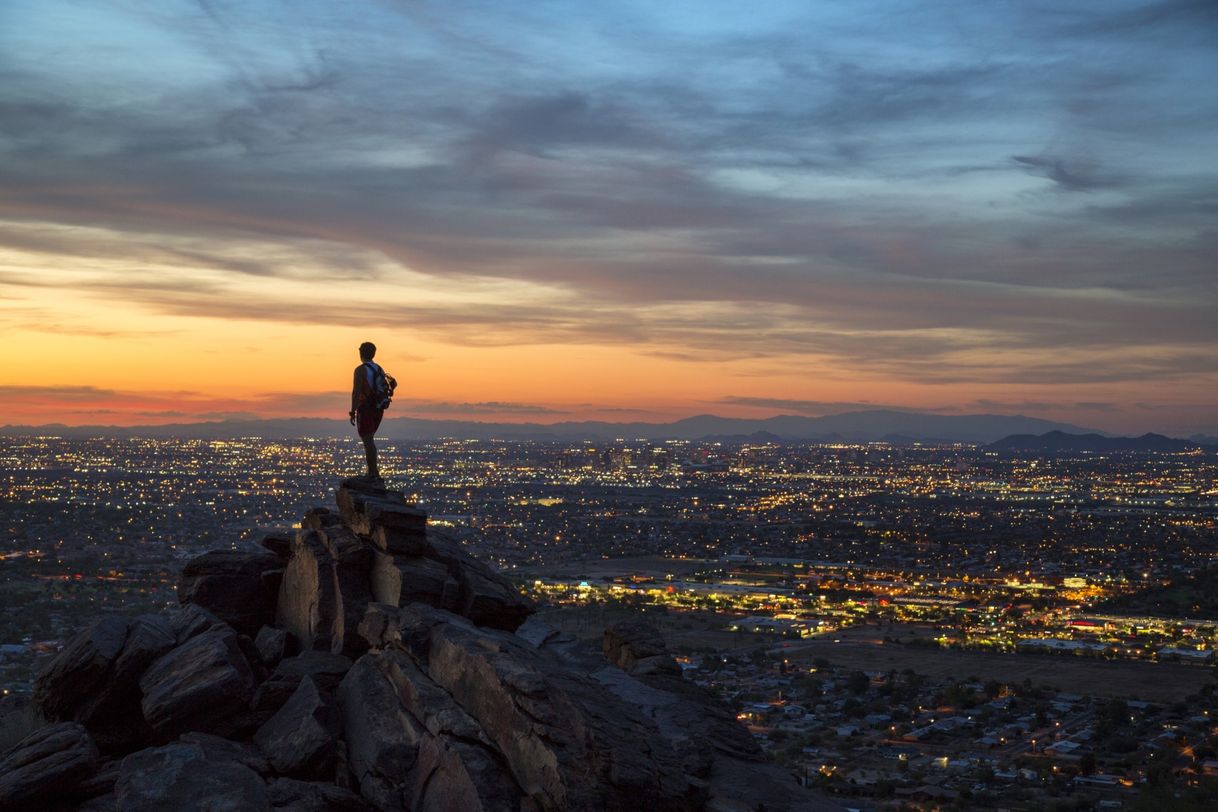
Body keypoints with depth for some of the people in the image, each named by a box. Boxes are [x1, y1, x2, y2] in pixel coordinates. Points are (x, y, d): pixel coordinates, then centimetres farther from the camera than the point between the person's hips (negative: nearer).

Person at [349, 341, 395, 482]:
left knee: (368, 441, -6)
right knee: (369, 440, 18)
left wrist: (352, 412, -17)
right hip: (378, 410, 8)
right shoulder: (379, 369, 11)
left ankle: (373, 474, -10)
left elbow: (356, 392, -18)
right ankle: (373, 471, 14)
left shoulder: (361, 370, -13)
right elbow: (393, 383, 20)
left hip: (365, 409, -7)